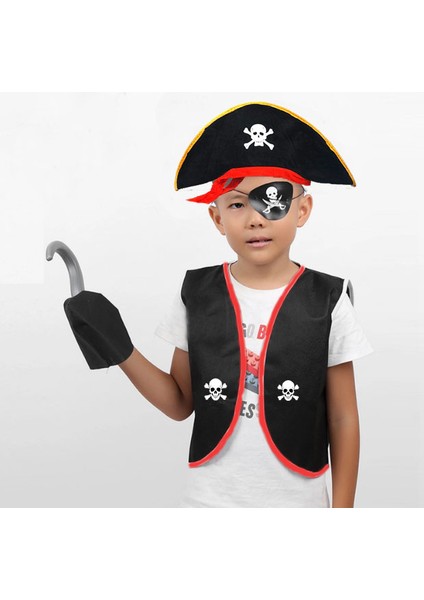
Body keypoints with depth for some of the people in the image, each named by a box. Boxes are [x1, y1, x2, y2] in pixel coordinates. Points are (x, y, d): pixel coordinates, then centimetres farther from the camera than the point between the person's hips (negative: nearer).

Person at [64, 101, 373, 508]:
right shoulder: (196, 294, -5)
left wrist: (342, 508, 0)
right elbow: (181, 403, 2)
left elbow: (343, 419, -2)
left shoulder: (327, 302, -9)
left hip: (298, 500, -1)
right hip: (208, 499, 1)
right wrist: (121, 353, -12)